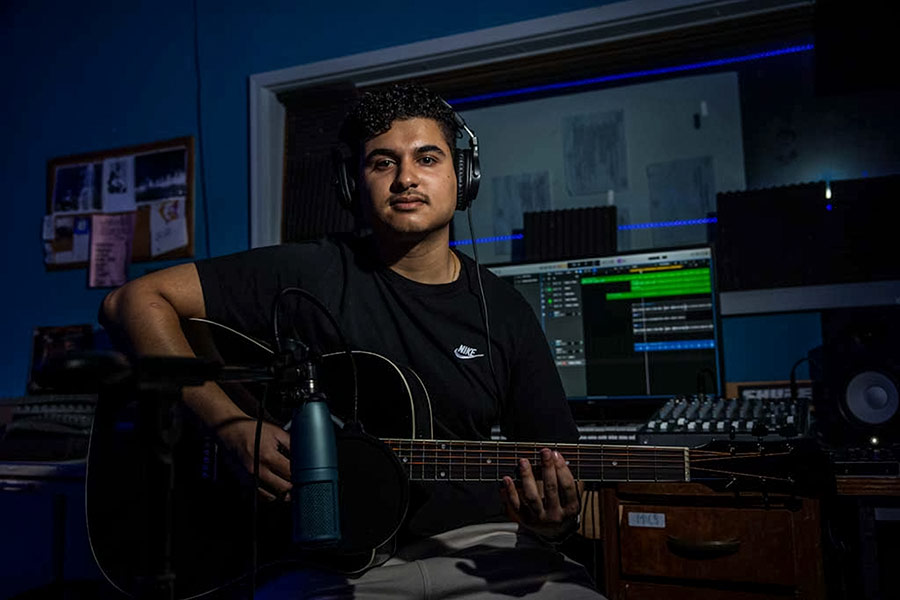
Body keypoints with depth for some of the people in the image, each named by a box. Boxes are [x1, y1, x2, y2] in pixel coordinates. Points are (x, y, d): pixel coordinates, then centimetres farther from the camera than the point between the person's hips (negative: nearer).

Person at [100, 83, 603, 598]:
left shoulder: (504, 312, 4)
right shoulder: (312, 275, -5)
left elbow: (557, 458, 7)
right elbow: (136, 300, -7)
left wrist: (557, 521, -16)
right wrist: (234, 425, -18)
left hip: (478, 545, 2)